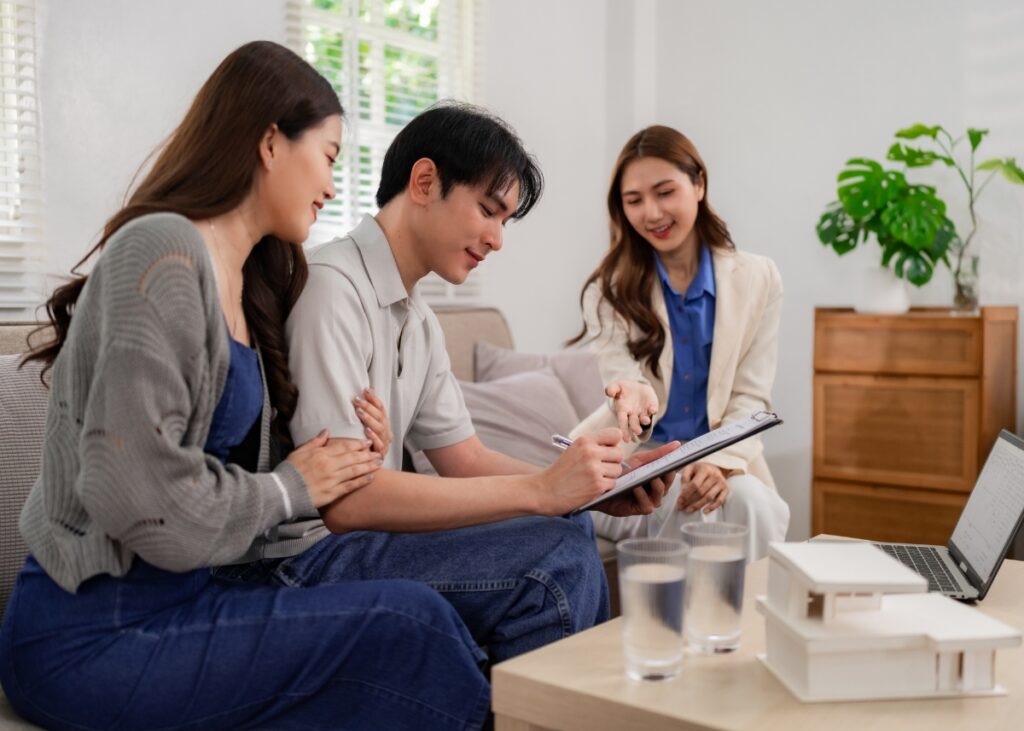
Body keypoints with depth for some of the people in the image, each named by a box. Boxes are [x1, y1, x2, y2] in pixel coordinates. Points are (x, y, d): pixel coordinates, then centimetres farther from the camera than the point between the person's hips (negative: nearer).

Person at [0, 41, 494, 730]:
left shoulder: (246, 284, 12)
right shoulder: (163, 249, -15)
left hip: (176, 597, 8)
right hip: (91, 636, -8)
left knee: (410, 623, -10)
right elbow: (135, 489, -23)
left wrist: (336, 466, -5)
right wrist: (288, 488, -10)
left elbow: (225, 467, 11)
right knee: (409, 618, -16)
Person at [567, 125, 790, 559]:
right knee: (699, 507, -31)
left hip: (723, 465, 2)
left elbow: (750, 397, -1)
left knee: (750, 502, -29)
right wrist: (634, 394, -36)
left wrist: (719, 462, -21)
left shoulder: (758, 280, 3)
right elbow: (621, 373, -9)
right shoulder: (608, 290, 1)